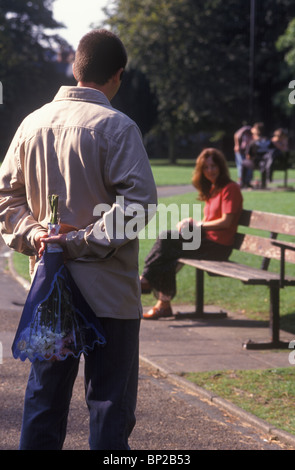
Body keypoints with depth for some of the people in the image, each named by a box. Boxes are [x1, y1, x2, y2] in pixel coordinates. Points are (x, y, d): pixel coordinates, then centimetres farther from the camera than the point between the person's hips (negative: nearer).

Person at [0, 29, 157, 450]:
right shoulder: (115, 127, -12)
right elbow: (139, 201, -20)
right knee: (109, 399, 2)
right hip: (108, 289, -6)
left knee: (45, 394, 15)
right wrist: (84, 241, -15)